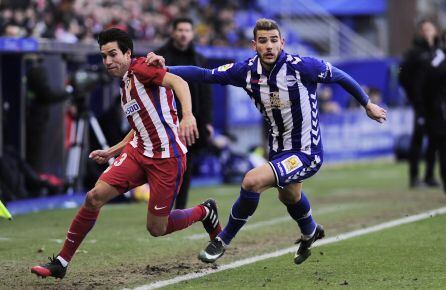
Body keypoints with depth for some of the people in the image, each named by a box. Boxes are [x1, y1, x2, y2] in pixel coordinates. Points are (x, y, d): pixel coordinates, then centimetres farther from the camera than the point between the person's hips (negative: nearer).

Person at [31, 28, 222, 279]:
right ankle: (61, 263, -3)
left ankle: (205, 212, 26)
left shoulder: (140, 68, -10)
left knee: (156, 229, -4)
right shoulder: (125, 87, 16)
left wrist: (187, 115, -45)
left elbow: (178, 82, -28)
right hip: (138, 152, 8)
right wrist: (111, 152, 25)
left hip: (167, 159, -8)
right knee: (95, 196, -10)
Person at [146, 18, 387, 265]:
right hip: (278, 149, 7)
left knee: (252, 181, -26)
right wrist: (165, 69, -26)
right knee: (289, 196, 34)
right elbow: (205, 74, -13)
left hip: (306, 153, -7)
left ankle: (224, 239, -5)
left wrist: (367, 105, 6)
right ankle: (310, 232, 68)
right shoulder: (247, 70, -11)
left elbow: (340, 76, -7)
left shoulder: (302, 66, -23)